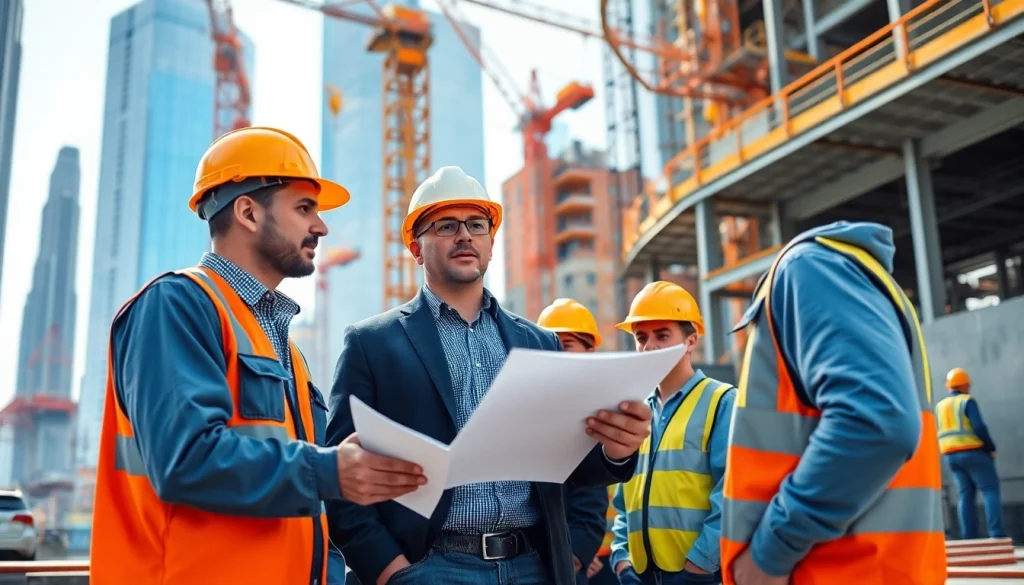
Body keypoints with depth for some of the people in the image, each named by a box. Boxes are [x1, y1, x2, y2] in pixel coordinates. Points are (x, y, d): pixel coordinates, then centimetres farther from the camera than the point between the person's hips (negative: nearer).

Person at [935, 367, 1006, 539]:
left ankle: (969, 537, -3)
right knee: (990, 490, -3)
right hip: (973, 452, -6)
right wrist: (991, 447, -6)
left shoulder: (940, 406, 14)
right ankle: (997, 533, -13)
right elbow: (979, 427, -17)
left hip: (951, 456, 6)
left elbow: (939, 435, 13)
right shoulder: (967, 401, -6)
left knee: (966, 494, 5)